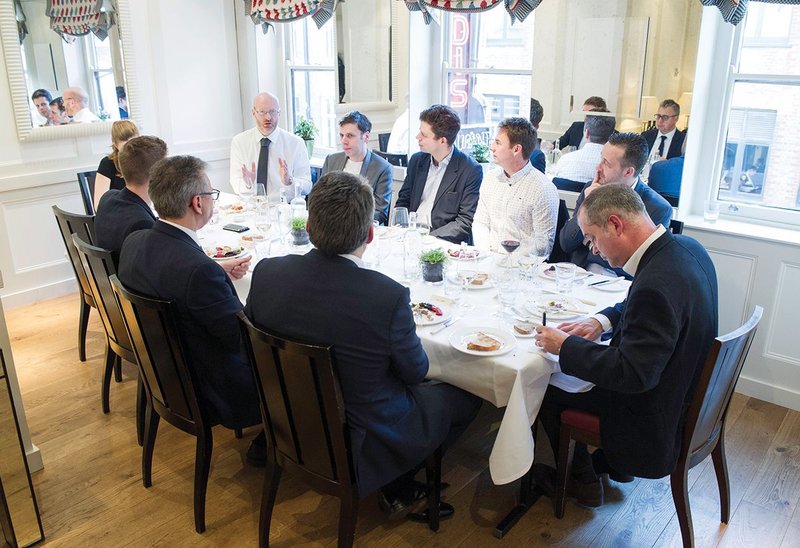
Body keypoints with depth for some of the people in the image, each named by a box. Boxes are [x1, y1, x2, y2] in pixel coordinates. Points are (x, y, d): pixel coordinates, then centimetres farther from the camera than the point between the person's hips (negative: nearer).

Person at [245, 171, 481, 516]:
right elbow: (416, 371, -13)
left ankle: (395, 484, 28)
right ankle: (399, 486, 23)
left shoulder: (266, 272, -17)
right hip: (361, 442, -5)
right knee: (466, 396, 16)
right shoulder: (389, 296, -31)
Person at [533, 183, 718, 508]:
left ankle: (582, 481, 27)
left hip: (655, 416, -9)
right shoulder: (687, 248, -5)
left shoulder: (656, 284, -35)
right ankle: (611, 462, 38)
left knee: (548, 390, 5)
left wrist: (565, 346, -22)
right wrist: (603, 321, -1)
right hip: (686, 391, 9)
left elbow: (633, 374, -31)